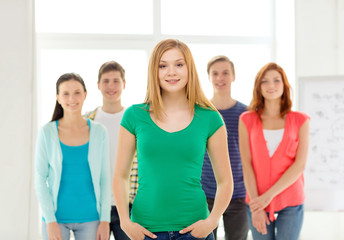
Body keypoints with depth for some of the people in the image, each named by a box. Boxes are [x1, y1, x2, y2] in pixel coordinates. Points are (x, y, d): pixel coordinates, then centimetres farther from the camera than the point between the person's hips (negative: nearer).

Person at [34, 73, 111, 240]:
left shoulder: (99, 132, 1)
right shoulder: (47, 132, -3)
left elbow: (105, 179, 4)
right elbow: (40, 179, -2)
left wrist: (105, 220, -2)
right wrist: (50, 221, -8)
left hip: (89, 219, 1)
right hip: (56, 216, -1)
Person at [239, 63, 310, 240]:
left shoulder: (300, 120, 3)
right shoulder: (247, 120, 4)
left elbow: (300, 165, -5)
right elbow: (246, 165, -2)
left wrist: (269, 195, -13)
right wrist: (255, 206, -10)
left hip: (291, 203, 0)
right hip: (257, 201, 1)